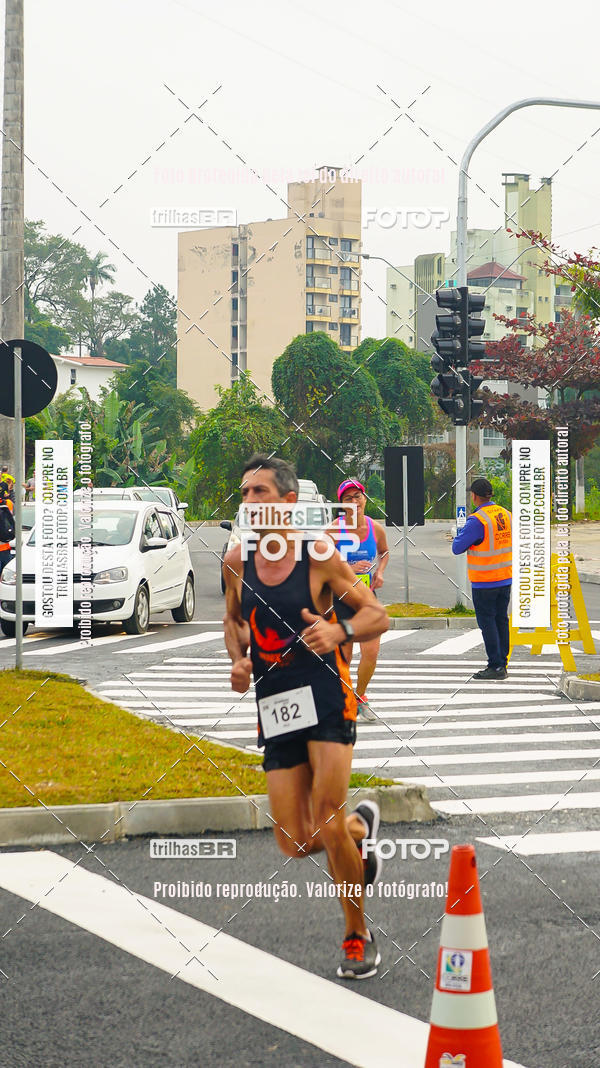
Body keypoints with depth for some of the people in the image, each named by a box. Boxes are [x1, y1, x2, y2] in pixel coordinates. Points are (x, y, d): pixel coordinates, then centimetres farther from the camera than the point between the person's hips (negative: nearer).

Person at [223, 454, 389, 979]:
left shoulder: (319, 555, -9)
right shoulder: (237, 561, 3)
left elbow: (378, 616, -4)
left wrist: (338, 631, -25)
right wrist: (238, 660, 1)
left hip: (326, 697, -4)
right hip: (274, 707, 4)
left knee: (327, 825, -15)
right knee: (296, 844, 1)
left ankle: (358, 935, 8)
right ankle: (361, 824, 36)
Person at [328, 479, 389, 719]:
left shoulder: (376, 529, -1)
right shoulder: (335, 529, -11)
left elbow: (384, 552, 20)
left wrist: (379, 573, 2)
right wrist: (349, 568, -23)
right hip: (339, 597, -3)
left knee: (371, 653, -7)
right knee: (343, 657, 2)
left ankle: (359, 697, 17)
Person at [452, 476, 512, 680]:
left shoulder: (477, 521, -18)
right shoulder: (506, 515, 5)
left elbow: (457, 548, -15)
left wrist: (461, 532, 4)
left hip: (484, 583, -7)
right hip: (505, 579, 7)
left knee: (487, 622, -2)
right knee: (501, 620, 12)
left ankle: (496, 666, -4)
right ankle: (502, 663, 16)